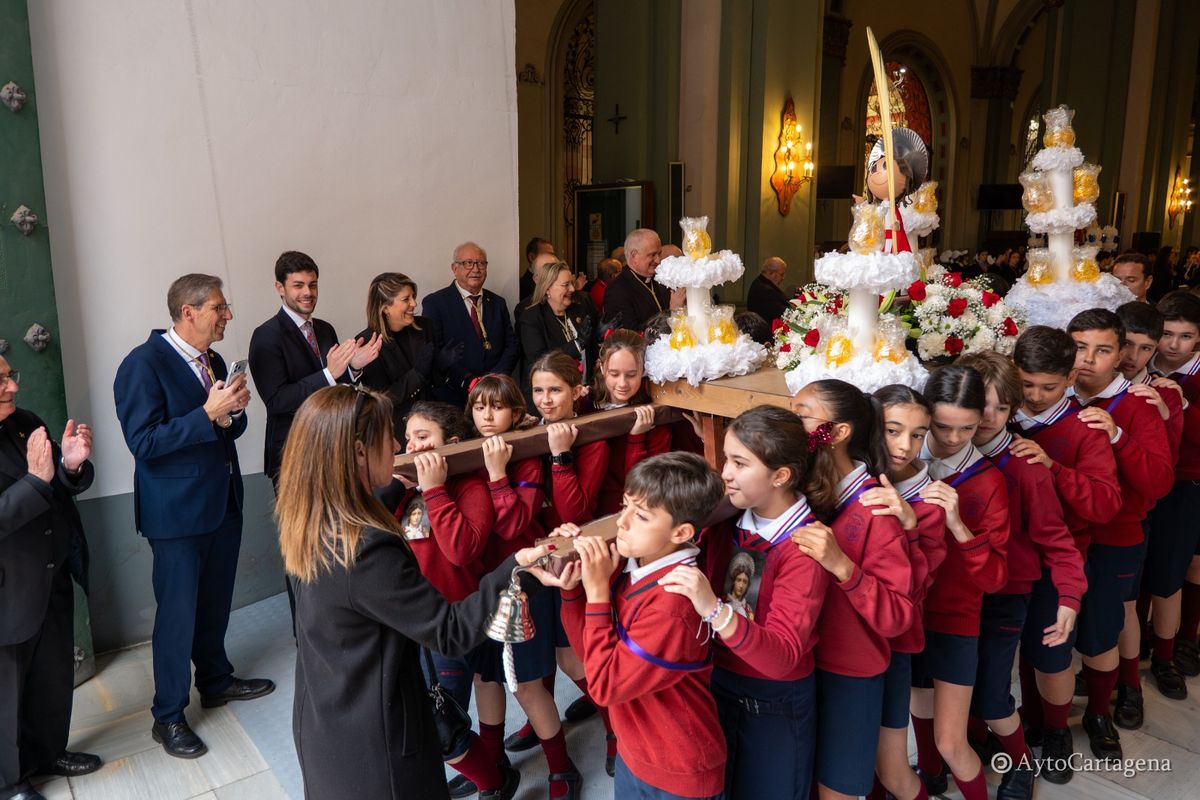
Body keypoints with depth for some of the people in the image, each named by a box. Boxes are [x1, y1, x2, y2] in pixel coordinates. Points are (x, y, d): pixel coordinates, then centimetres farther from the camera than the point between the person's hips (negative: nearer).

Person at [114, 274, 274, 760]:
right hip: (178, 509, -7)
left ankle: (216, 680, 38)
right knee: (178, 612, 3)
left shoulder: (213, 361, 9)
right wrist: (208, 413, -26)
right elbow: (143, 443, -21)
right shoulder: (144, 364, -15)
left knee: (215, 602, 19)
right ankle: (168, 716, 19)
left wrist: (234, 410, -7)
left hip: (222, 501, 7)